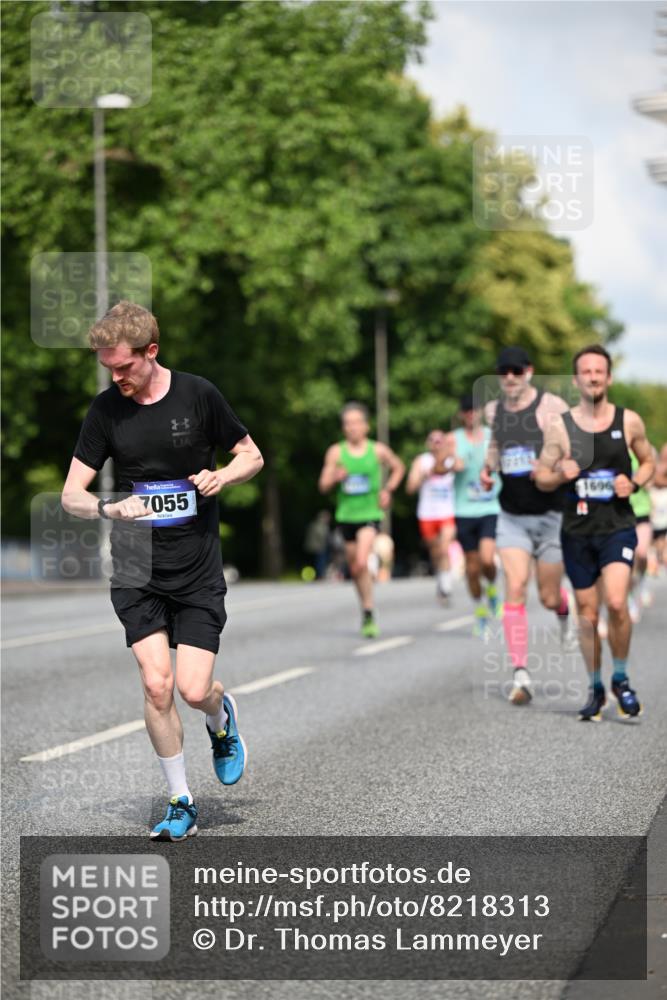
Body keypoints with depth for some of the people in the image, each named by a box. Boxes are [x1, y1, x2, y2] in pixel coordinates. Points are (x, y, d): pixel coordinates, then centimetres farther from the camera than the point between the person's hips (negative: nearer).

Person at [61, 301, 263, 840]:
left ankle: (222, 718, 30)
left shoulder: (198, 394, -4)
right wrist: (110, 508, -21)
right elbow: (71, 494, 0)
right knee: (156, 684, -9)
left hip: (199, 572, -1)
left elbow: (252, 455, 9)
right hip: (137, 569, 1)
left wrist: (223, 476, -12)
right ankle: (181, 802, 8)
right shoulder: (106, 408, -1)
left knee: (194, 689, -8)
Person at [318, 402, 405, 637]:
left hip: (370, 514, -3)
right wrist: (335, 478, -19)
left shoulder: (378, 450, -1)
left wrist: (388, 490, 3)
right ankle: (366, 610, 29)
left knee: (361, 563, -21)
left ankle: (368, 615, -15)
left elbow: (398, 468, 18)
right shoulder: (336, 452, 1)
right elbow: (323, 486, 2)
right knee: (354, 568, 10)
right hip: (346, 514, 3)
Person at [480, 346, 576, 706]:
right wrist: (488, 467, 8)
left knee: (548, 597, 6)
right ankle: (520, 674, -13)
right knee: (514, 588, -14)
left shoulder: (552, 407, -10)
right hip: (512, 517, 3)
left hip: (552, 515, -3)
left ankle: (564, 613, 45)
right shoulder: (493, 410, 6)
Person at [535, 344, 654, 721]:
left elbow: (648, 461, 15)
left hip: (618, 526, -1)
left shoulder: (629, 421, 1)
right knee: (588, 613, 7)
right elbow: (541, 477, 7)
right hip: (578, 530, 1)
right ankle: (596, 689, 22)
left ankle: (621, 678, 4)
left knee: (617, 603, -18)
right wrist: (562, 475, -15)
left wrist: (635, 483, -5)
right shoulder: (560, 427, 0)